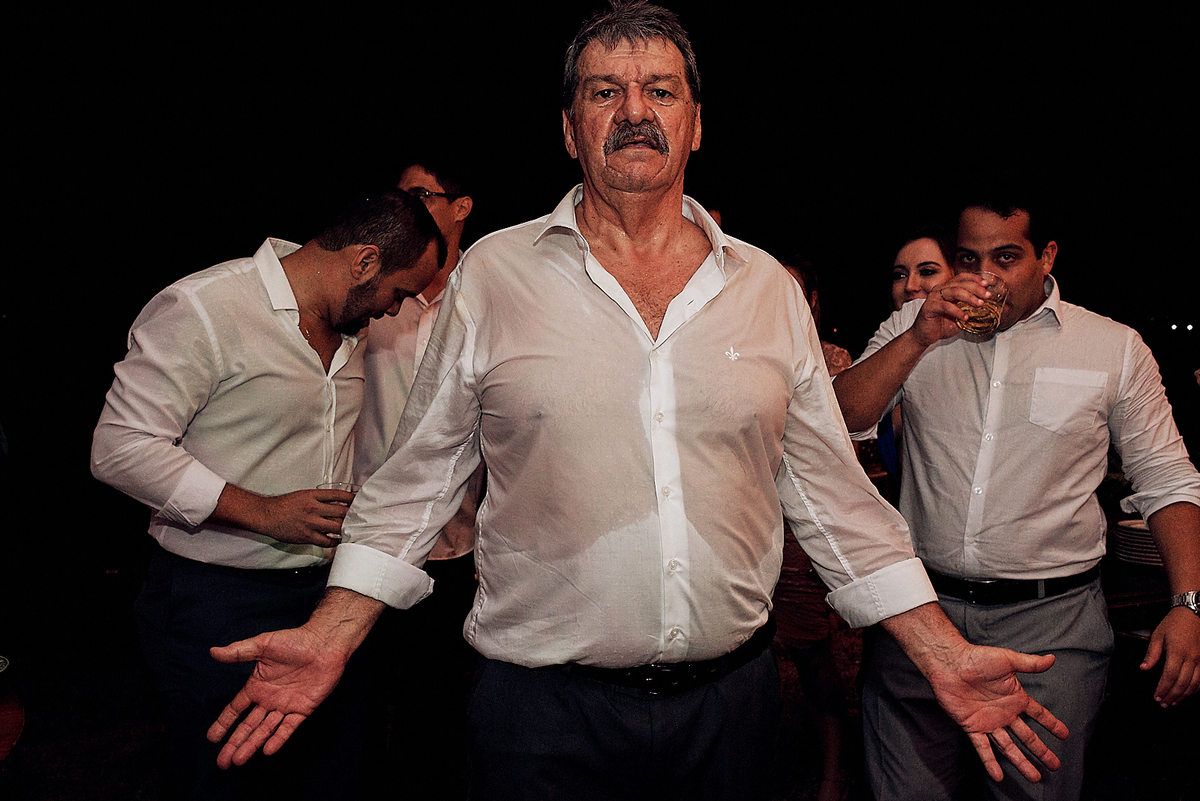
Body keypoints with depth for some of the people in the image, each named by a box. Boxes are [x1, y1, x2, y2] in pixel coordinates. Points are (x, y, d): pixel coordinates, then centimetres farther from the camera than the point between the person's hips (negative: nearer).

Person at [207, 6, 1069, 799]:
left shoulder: (768, 288, 2)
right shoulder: (493, 274, -4)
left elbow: (831, 490, 5)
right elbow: (418, 479, 1)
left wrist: (945, 653, 3)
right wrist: (330, 638, -6)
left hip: (732, 697, 3)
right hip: (544, 706, -2)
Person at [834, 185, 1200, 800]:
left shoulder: (1115, 347, 3)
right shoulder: (913, 327, 5)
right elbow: (840, 421, -4)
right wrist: (920, 339, -14)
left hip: (1052, 620, -1)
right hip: (921, 608, 1)